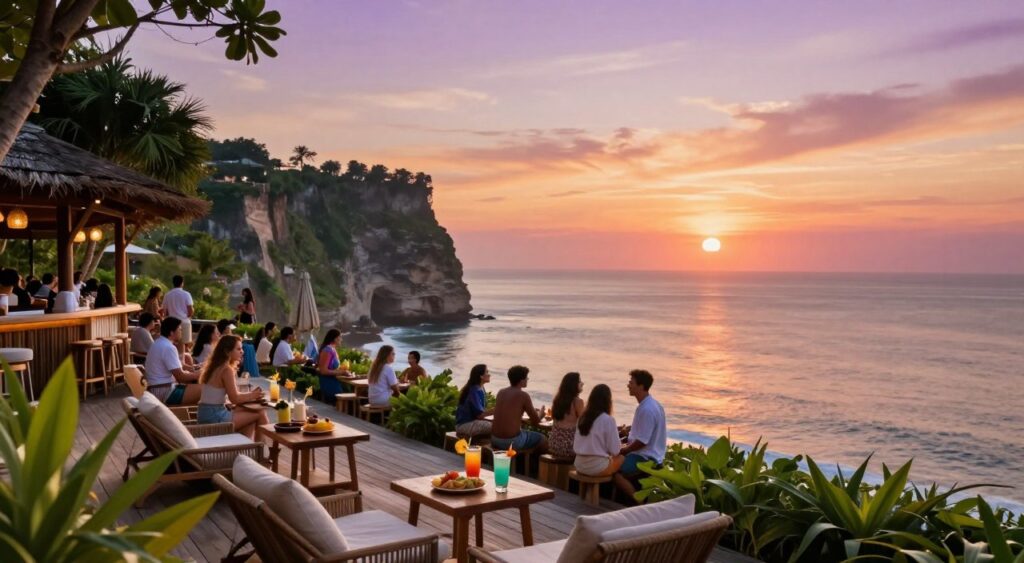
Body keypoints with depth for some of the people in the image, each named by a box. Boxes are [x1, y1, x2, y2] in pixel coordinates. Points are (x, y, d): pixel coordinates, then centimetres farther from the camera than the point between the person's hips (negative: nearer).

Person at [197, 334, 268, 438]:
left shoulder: (215, 366, 12)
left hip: (206, 414, 10)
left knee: (250, 412, 19)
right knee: (260, 414, -2)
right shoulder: (226, 369, -16)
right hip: (215, 416, -10)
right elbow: (234, 398, -13)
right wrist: (252, 395, 2)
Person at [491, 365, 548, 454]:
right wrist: (540, 414, 20)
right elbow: (536, 421, -3)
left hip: (494, 439, 7)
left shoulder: (501, 392, 7)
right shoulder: (523, 395, -11)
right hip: (512, 441, -7)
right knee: (542, 439, 16)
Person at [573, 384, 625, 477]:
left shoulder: (582, 417, 5)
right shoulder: (608, 420, -13)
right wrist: (621, 447, 11)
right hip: (598, 467, -6)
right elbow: (615, 450, -12)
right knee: (622, 457, 18)